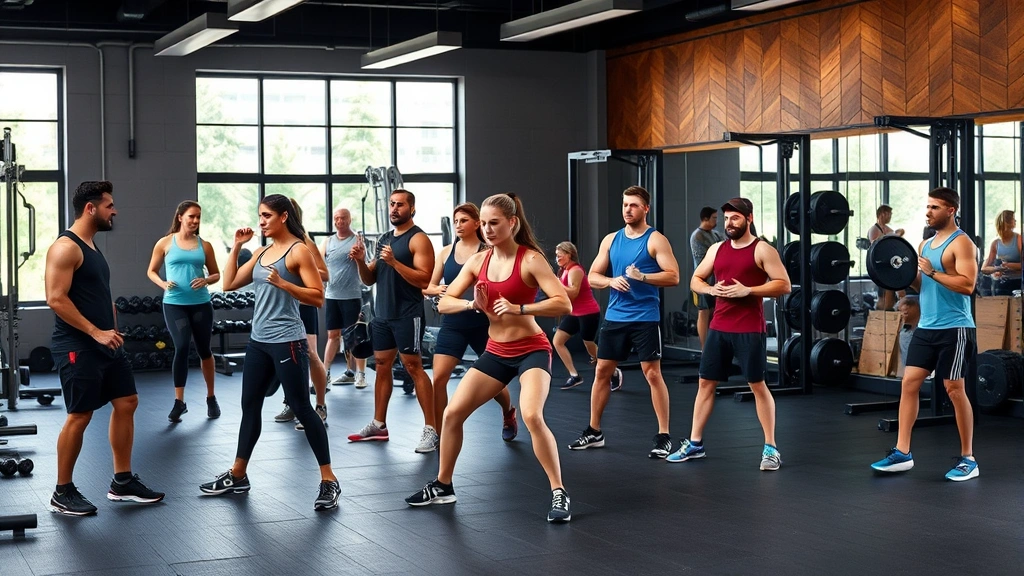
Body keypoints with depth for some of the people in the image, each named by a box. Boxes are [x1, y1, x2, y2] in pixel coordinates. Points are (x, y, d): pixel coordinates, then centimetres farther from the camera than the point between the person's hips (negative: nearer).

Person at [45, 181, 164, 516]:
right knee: (80, 416, -4)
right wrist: (96, 333, -22)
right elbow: (56, 299, -22)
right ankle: (63, 493, 9)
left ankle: (123, 482, 19)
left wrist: (111, 331, 13)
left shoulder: (93, 246, 15)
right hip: (77, 347, -10)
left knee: (127, 403, 10)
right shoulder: (65, 247, -15)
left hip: (105, 344, 10)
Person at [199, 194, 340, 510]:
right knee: (250, 406, 14)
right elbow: (229, 284, 13)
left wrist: (282, 283, -25)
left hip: (287, 342, -8)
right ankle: (238, 476, 25)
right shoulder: (262, 252, 12)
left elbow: (318, 297, -15)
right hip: (258, 341, 8)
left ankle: (329, 481, 0)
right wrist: (236, 247, 9)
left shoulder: (299, 251, -9)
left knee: (301, 408, -6)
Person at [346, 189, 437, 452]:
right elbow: (369, 280, 17)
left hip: (407, 315, -8)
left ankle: (430, 429, -7)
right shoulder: (383, 239, 15)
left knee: (413, 367, -9)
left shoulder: (418, 239, -8)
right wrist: (361, 261, -2)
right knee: (381, 366, 11)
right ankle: (378, 425, 19)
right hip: (382, 314, 8)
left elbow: (424, 280, -19)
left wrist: (394, 262, -25)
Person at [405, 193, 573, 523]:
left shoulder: (530, 259, -15)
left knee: (532, 416, -29)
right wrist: (473, 304, -18)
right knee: (452, 413, 5)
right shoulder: (478, 261, 1)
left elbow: (564, 303, -23)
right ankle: (442, 486, 25)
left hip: (531, 350, -6)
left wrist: (518, 308, -32)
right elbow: (443, 303, 2)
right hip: (496, 352, 6)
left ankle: (559, 494, -16)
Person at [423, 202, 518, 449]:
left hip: (482, 324, -2)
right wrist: (437, 290, -14)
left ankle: (509, 414, 44)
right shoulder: (446, 252, 6)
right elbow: (429, 287, 8)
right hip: (452, 323, 3)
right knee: (439, 378, -12)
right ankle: (440, 435, 0)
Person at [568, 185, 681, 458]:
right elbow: (593, 276, 12)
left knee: (652, 373, -5)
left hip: (645, 318, -5)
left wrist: (642, 277, -23)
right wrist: (611, 281, -9)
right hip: (614, 316, 5)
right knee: (602, 371, 8)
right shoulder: (611, 240, 10)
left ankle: (663, 436, 1)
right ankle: (594, 432, 20)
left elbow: (673, 276, -11)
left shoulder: (656, 240, -5)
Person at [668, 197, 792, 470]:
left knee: (758, 385, -2)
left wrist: (748, 290, -19)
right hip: (719, 327, 6)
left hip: (749, 329, -6)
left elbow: (784, 284, -11)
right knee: (705, 383, 8)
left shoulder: (762, 250, -6)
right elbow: (695, 280, 17)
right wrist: (710, 289, -5)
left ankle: (770, 448, 5)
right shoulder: (717, 249, 11)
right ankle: (694, 444, 17)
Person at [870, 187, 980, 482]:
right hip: (926, 327, 8)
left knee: (954, 390, -4)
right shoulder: (925, 244, 14)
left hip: (954, 328, -8)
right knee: (909, 382, 2)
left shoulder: (961, 243, -10)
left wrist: (932, 272, -23)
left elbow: (967, 285, -21)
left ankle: (968, 459, 7)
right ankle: (902, 452, 6)